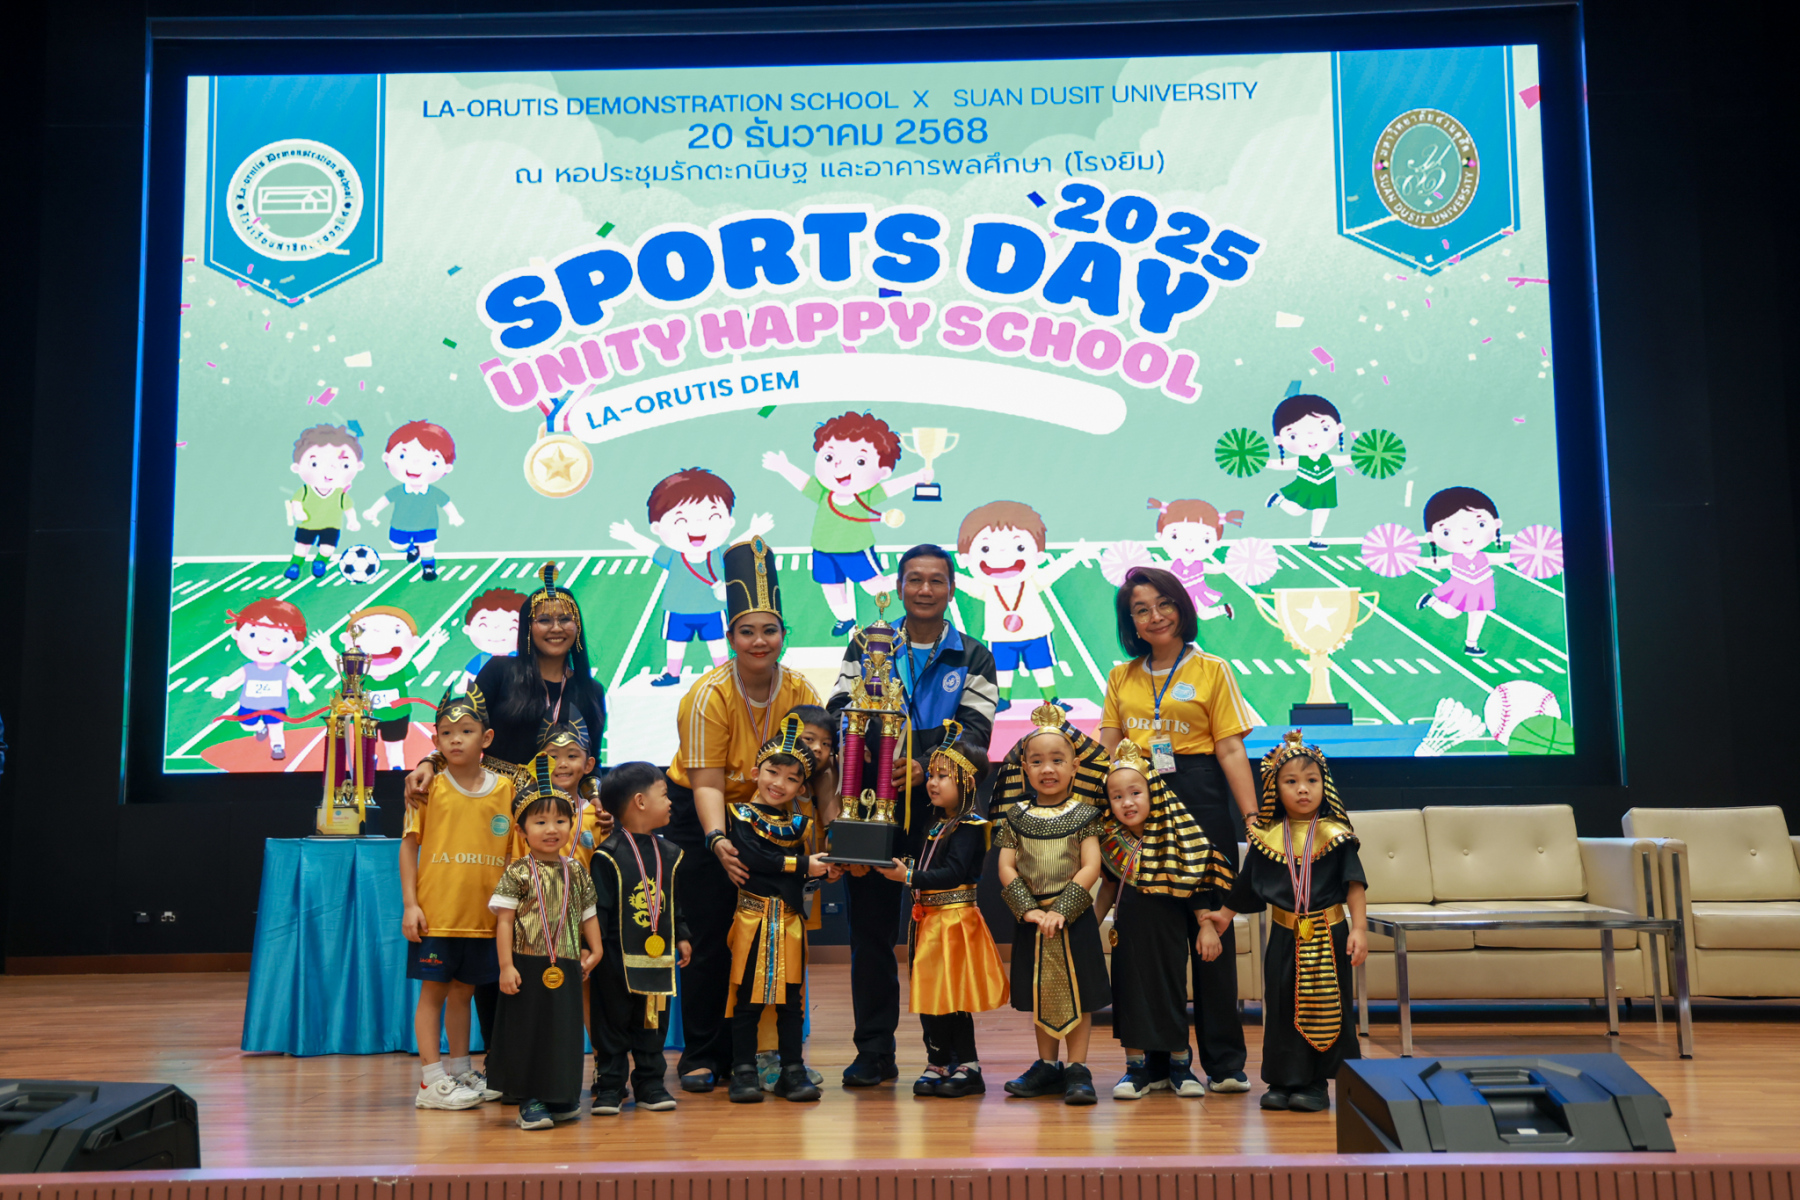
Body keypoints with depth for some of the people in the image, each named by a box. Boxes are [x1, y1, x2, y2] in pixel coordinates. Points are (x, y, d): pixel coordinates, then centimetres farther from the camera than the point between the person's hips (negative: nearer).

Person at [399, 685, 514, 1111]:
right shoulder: (430, 786, -3)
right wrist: (409, 904, -7)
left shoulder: (505, 787, 4)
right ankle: (431, 1080, 10)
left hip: (484, 913, 3)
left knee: (463, 991, 14)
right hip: (435, 912, -3)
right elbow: (409, 844, -2)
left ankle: (459, 1071, 26)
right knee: (433, 990, 3)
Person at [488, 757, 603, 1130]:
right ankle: (530, 1100, 12)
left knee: (564, 1032, 11)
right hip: (528, 968, -4)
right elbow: (504, 921, -7)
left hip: (567, 969, 4)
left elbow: (589, 915, 15)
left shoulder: (577, 873, 7)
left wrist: (595, 952, 6)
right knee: (528, 1032, 1)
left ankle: (559, 1097, 25)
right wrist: (506, 966, -12)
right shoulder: (518, 873, -5)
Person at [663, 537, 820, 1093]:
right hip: (700, 818, -4)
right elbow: (706, 782, -25)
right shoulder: (709, 695, -21)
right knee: (710, 936, -5)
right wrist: (717, 840, -40)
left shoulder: (800, 691, -8)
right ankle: (701, 1056, 9)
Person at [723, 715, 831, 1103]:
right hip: (753, 915, -5)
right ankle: (744, 1071, 9)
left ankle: (793, 1071, 16)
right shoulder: (743, 816, -2)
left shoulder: (796, 824, 14)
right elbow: (753, 858, -17)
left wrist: (823, 870, -8)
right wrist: (802, 865, -14)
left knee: (792, 998, 8)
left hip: (789, 919, 5)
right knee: (748, 996, 0)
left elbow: (804, 874, 12)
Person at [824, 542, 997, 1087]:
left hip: (939, 806, -1)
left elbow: (974, 732, -3)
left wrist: (926, 767, -21)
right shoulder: (866, 646, 13)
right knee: (871, 928, 4)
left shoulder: (973, 658, 8)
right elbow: (839, 708, 4)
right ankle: (874, 1052, 14)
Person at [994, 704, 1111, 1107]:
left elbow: (1091, 867, -9)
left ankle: (1077, 1069, 9)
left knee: (1078, 994, 1)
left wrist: (1060, 911, -17)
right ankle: (1047, 1066, 24)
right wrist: (1030, 909, -13)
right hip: (1032, 920, 3)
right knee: (1040, 995, 12)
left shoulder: (1082, 815, -3)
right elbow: (1006, 867, 0)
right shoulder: (1017, 816, 4)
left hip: (1074, 918, -3)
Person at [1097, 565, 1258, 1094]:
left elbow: (1231, 750, 0)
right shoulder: (1121, 677, 14)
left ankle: (1224, 1060, 9)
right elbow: (1105, 750, 12)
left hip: (1201, 800, -3)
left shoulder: (1212, 670, 5)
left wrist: (1254, 819, -8)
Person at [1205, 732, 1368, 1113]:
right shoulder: (1267, 839, 1)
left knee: (1324, 1006, 2)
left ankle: (1315, 1084, 12)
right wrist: (1225, 914, 21)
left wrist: (1358, 928, -11)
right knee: (1282, 1006, 5)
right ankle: (1284, 1081, 14)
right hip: (1284, 936, 2)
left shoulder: (1335, 835, -4)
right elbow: (1247, 885, 14)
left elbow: (1354, 884, -4)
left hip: (1328, 935, -2)